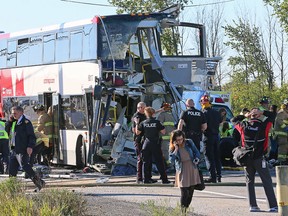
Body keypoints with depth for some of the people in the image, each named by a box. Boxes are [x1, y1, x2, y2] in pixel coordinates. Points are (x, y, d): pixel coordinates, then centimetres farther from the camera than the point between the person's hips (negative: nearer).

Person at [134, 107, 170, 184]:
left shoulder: (143, 123, -1)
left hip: (146, 144, 2)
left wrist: (137, 123, 14)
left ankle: (146, 179, 7)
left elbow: (137, 132, 4)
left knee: (146, 162, 9)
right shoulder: (157, 122, -5)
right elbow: (163, 132, -5)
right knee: (159, 162, 1)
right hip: (156, 144, -1)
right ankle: (164, 179, 0)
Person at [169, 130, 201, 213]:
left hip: (192, 169, 3)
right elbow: (172, 160, -15)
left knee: (191, 192, 6)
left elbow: (196, 152, 12)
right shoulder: (172, 148, -4)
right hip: (182, 171, -3)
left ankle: (186, 208, 19)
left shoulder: (189, 143, 0)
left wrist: (196, 159, -8)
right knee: (184, 193, -10)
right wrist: (176, 149, -19)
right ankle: (183, 211, 1)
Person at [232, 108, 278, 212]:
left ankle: (253, 205, 6)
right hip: (259, 159, -2)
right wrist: (262, 112, 2)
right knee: (267, 182, 0)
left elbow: (235, 120, 19)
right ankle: (273, 206, -5)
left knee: (250, 182, 12)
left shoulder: (244, 125, -1)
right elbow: (272, 115, 7)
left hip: (247, 159, 2)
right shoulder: (263, 125, -7)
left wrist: (245, 116, 12)